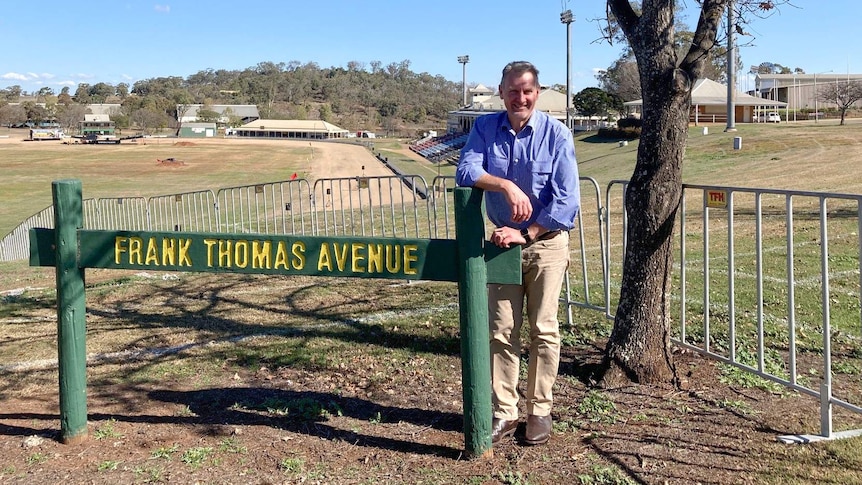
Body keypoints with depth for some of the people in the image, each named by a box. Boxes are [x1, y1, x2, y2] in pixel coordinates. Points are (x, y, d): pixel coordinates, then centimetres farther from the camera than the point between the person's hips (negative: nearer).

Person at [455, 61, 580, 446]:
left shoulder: (556, 134, -10)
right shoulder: (486, 128, -3)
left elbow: (566, 200, -14)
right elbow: (466, 171, -18)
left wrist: (525, 233, -16)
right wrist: (507, 186, -32)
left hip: (546, 241, -2)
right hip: (504, 240, 2)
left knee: (544, 331, 6)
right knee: (501, 331, 5)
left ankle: (539, 411, 19)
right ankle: (503, 413, 16)